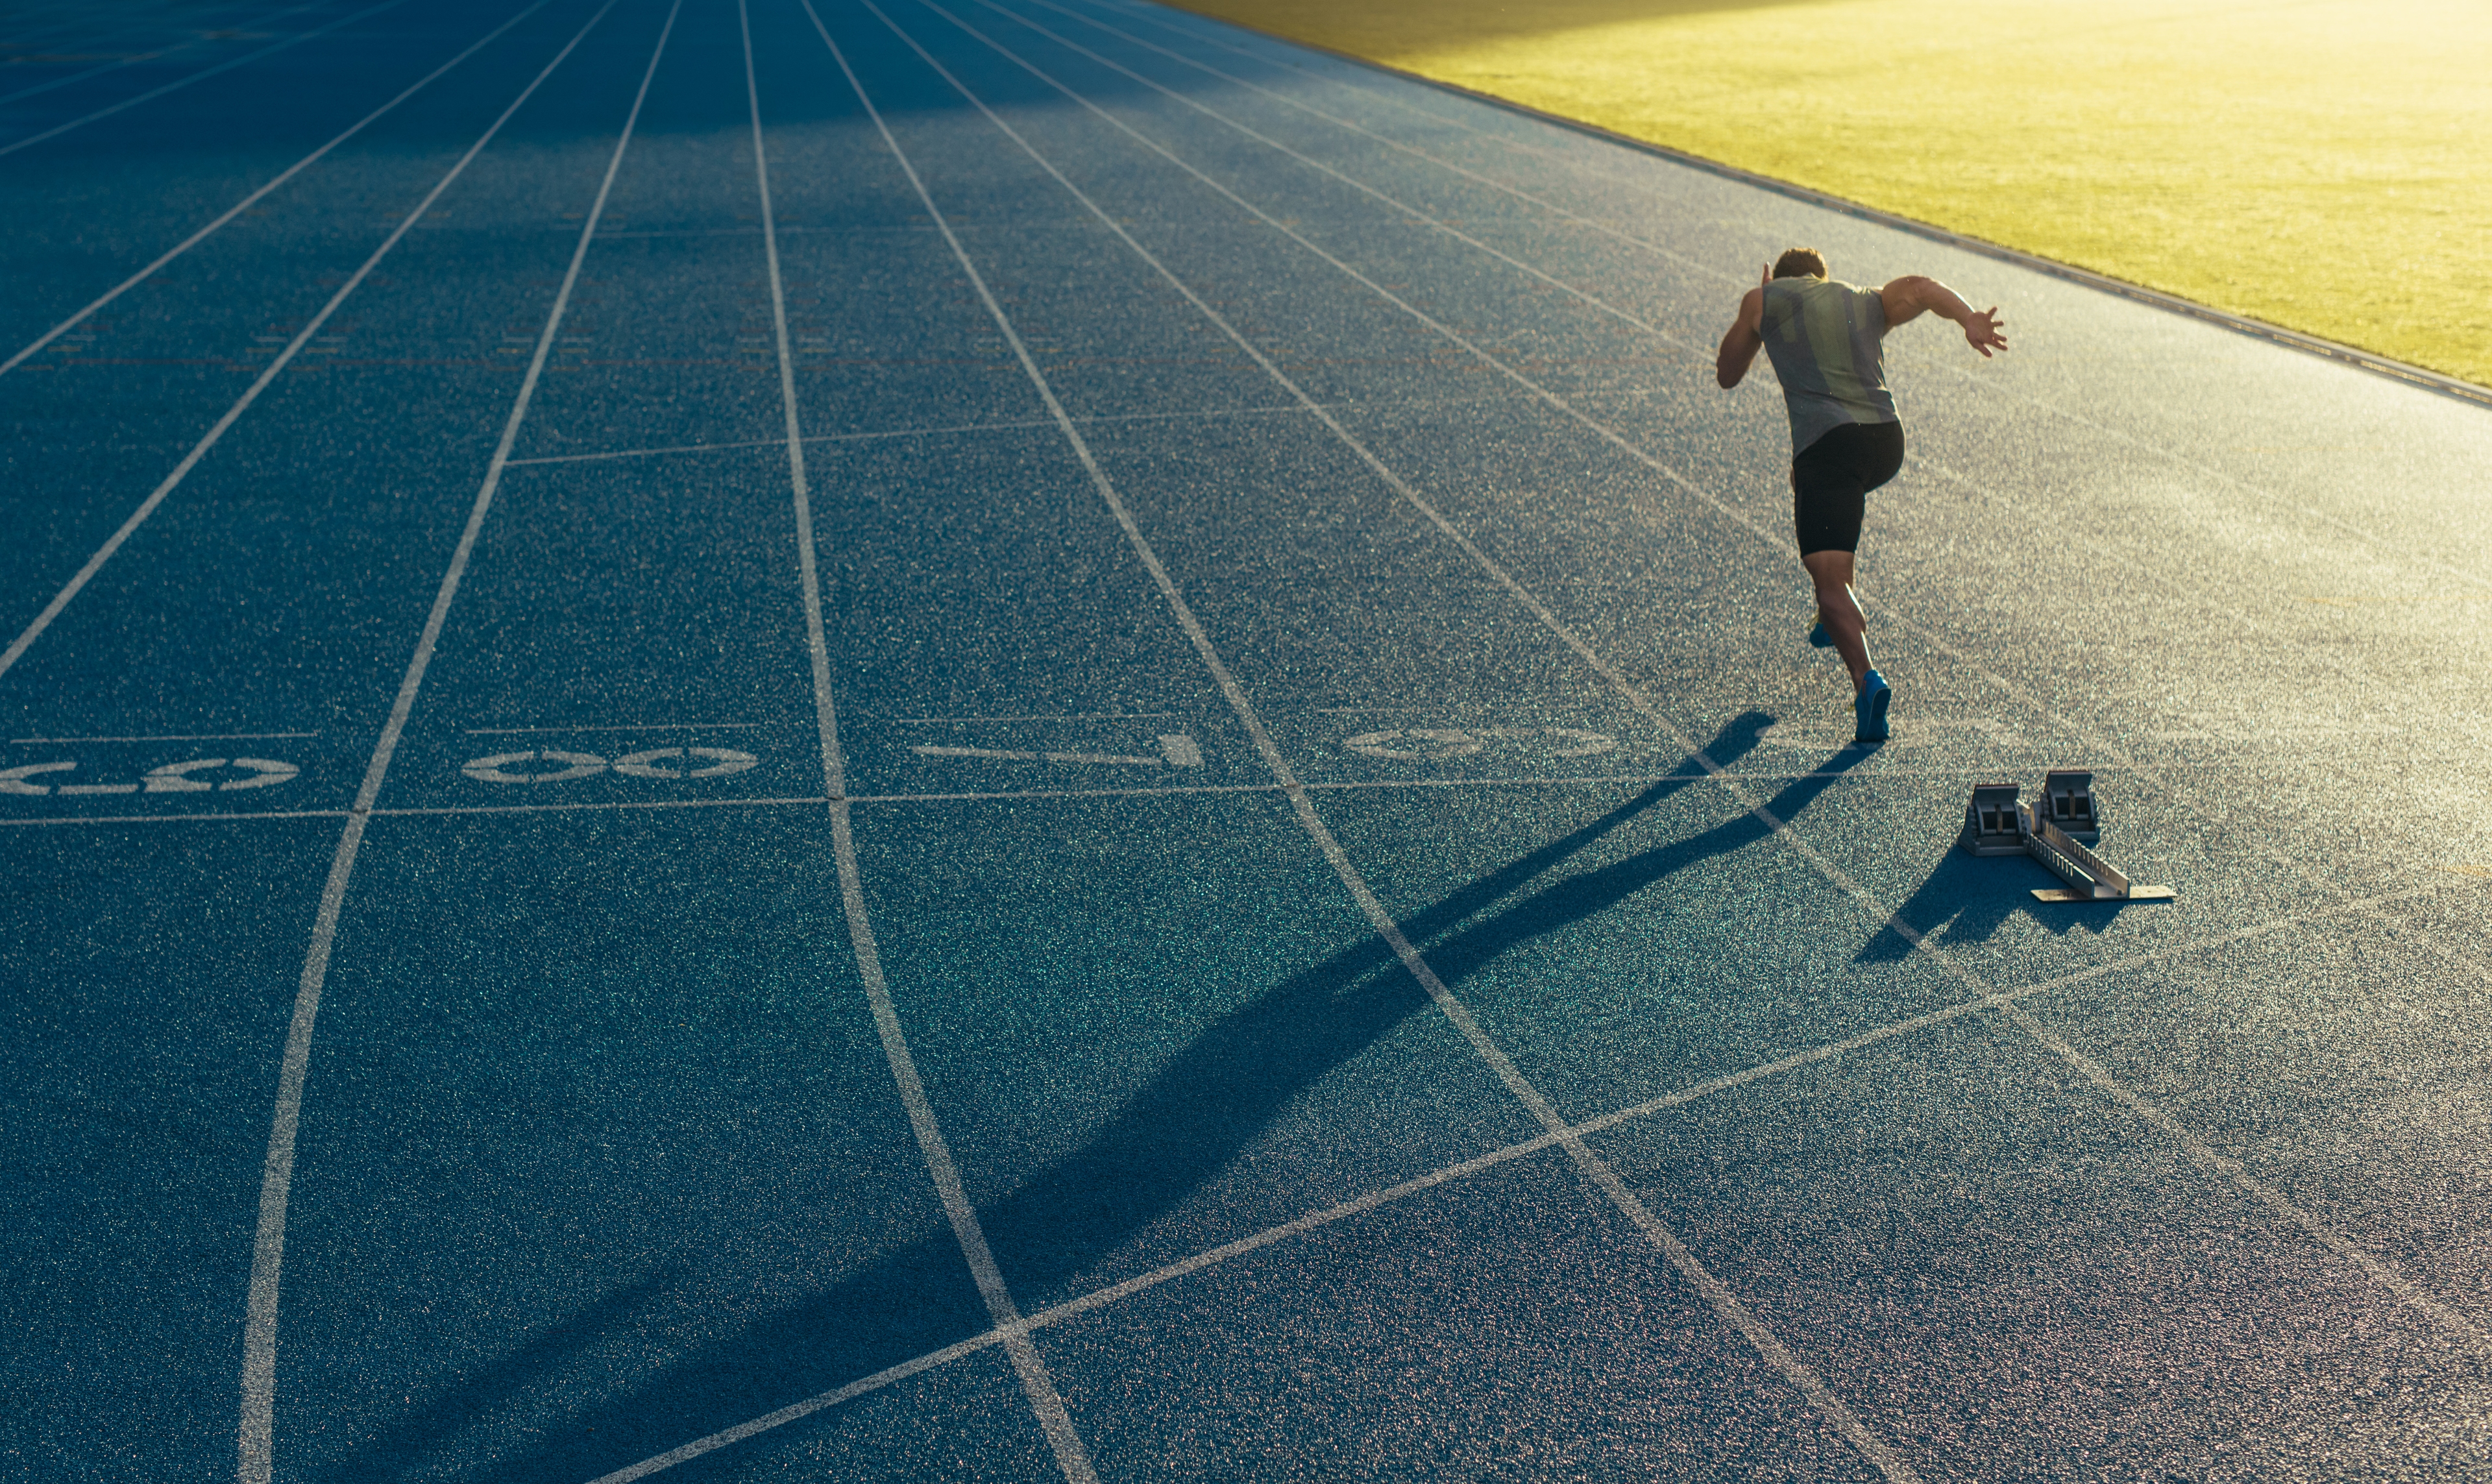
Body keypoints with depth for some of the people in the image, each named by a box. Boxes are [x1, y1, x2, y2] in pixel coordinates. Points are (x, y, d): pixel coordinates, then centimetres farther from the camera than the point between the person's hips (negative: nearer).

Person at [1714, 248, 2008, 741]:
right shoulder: (1868, 303, 25)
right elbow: (1922, 288, 5)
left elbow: (1726, 375, 25)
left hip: (1827, 442, -5)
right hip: (1888, 441, 5)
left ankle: (1866, 679, -34)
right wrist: (1970, 319, -13)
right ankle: (1833, 621, 40)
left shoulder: (1765, 299, 17)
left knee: (1829, 578, -11)